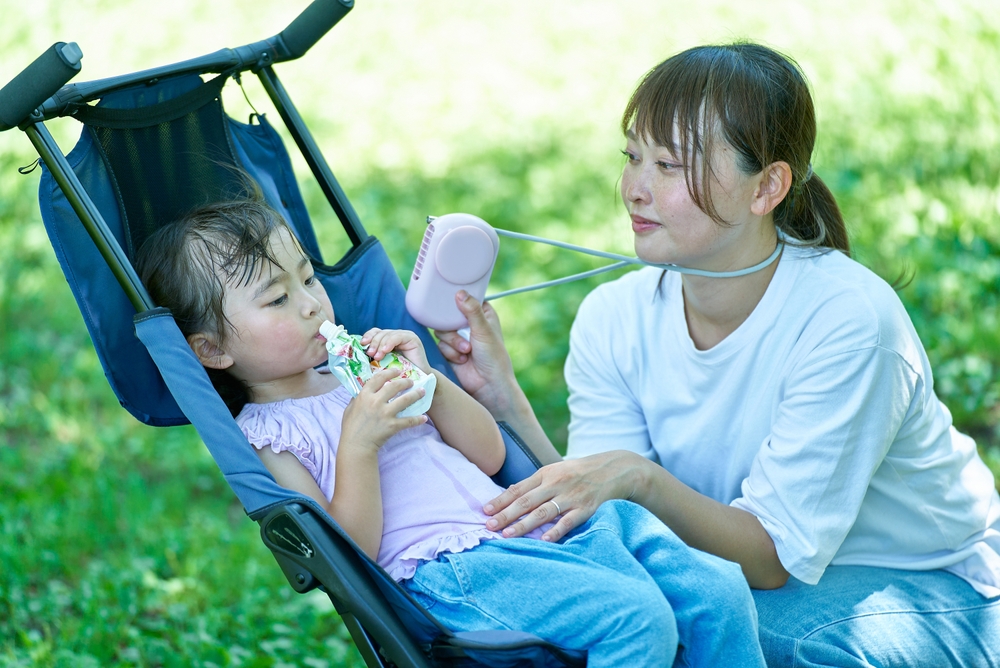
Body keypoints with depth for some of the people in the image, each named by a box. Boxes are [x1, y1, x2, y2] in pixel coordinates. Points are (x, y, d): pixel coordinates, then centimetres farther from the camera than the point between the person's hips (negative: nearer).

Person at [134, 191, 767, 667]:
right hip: (452, 567, -8)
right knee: (639, 616, -31)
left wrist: (426, 380, 5)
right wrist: (357, 444, -17)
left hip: (536, 526, 8)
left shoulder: (359, 375, 23)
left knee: (720, 589, -8)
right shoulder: (264, 435, 2)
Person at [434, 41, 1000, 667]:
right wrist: (509, 408, -25)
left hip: (934, 588, -5)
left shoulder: (844, 317, -26)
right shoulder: (614, 318, -9)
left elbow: (775, 556, -26)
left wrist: (640, 478, -41)